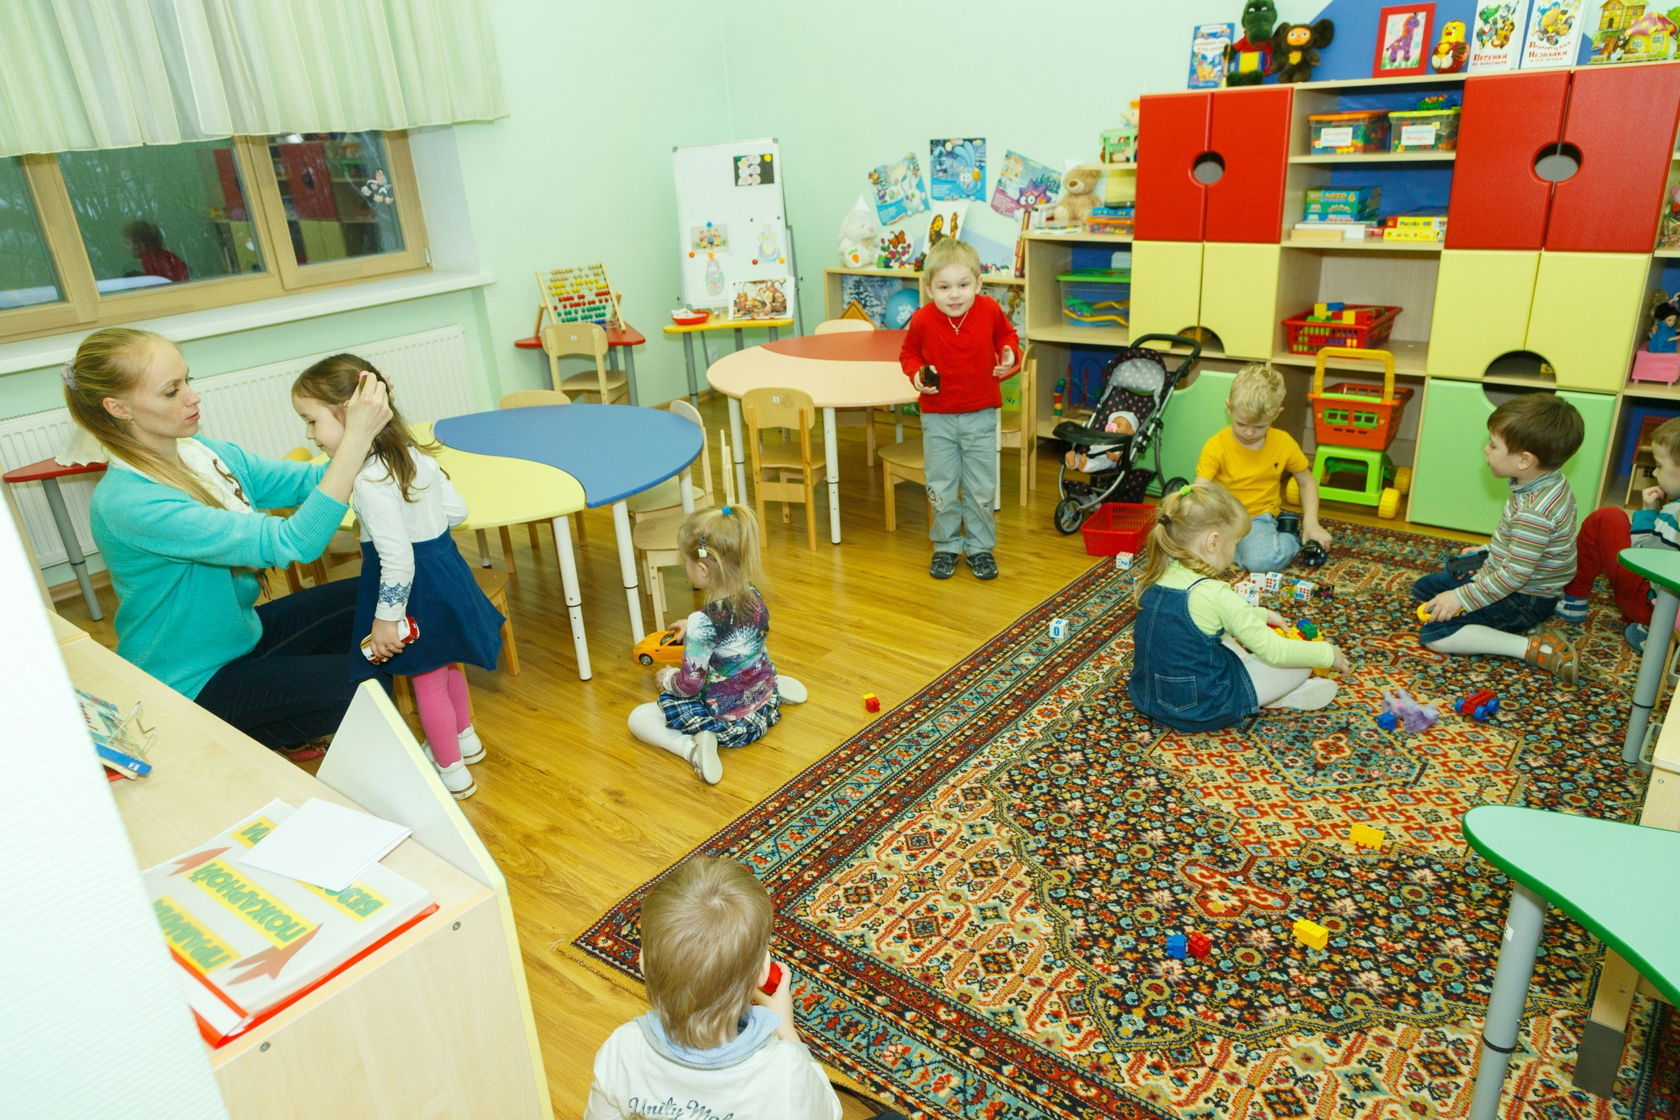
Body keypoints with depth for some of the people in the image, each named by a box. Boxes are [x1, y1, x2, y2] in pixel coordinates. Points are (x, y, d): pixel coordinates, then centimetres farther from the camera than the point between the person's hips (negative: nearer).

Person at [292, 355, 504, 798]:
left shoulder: (370, 480, -27)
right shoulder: (416, 454, -2)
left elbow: (397, 559, -28)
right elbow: (457, 510, 5)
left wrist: (386, 619, -20)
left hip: (413, 585, -8)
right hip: (445, 567, 8)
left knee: (428, 680, 10)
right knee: (446, 663, 27)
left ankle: (452, 771, 26)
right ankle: (465, 737, 48)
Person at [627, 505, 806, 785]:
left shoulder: (703, 623, -30)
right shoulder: (753, 594, -10)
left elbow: (690, 685, -19)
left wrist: (667, 677, 1)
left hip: (728, 723, -7)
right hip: (766, 705, 7)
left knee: (638, 717, 4)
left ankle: (692, 746, -16)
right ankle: (776, 688, 19)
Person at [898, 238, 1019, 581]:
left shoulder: (989, 310, -11)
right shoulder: (922, 320, -14)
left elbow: (1007, 334, 11)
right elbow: (908, 353, 4)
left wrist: (1009, 354, -9)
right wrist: (916, 374, -15)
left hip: (981, 415, 0)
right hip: (937, 417, 0)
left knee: (981, 489, 9)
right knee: (941, 489, 9)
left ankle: (980, 547, 26)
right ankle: (946, 546, 28)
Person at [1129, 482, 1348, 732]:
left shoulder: (1154, 578, -2)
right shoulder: (1214, 594, -24)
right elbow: (1273, 651, -17)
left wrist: (1262, 614, 24)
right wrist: (1327, 654, -2)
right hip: (1202, 710, -7)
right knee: (1301, 665, 4)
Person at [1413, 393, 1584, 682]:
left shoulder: (1534, 512, -32)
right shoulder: (1549, 483, -2)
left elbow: (1515, 575, -29)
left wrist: (1461, 599, -23)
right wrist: (1487, 551, 17)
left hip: (1523, 600, -10)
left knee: (1434, 634, -18)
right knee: (1424, 588, 17)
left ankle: (1534, 648, -13)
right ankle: (1511, 627, 3)